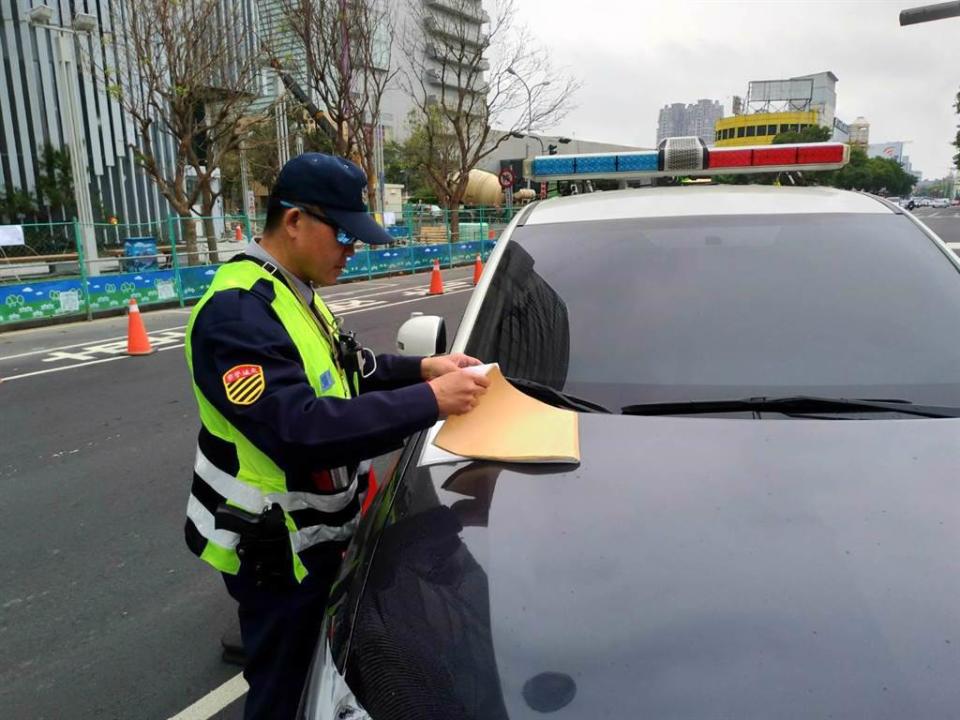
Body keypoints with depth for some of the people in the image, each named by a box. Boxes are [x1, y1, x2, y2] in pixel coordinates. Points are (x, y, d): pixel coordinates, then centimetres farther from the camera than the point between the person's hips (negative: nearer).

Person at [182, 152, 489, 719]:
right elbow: (301, 428, -35)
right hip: (276, 549, -9)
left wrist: (422, 368, -1)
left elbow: (348, 374, 15)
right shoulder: (237, 312, -25)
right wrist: (430, 401, -33)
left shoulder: (295, 293, 7)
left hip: (315, 534, 9)